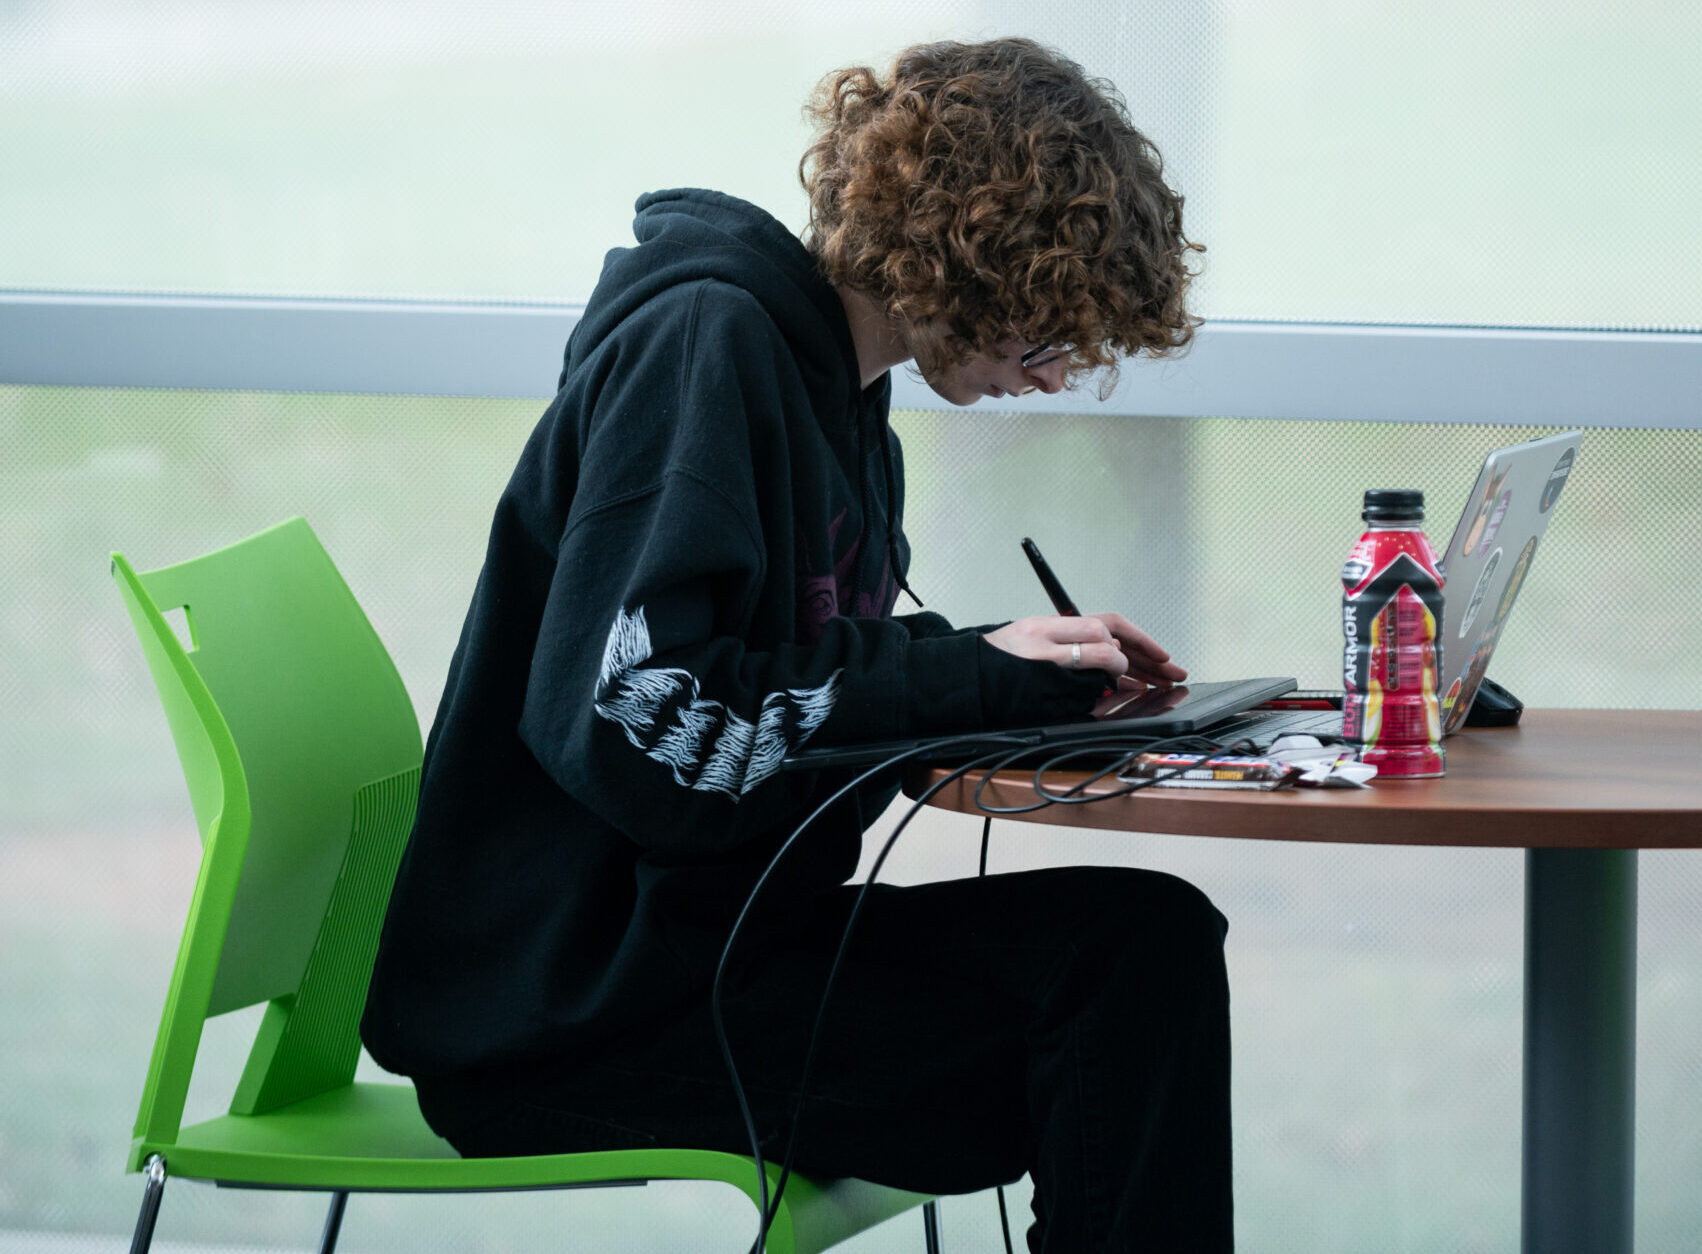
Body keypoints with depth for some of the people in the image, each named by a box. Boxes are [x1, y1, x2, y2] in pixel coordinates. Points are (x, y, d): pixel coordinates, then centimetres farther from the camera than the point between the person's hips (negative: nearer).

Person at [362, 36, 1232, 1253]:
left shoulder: (835, 381, 14)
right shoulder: (703, 342, -14)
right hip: (570, 1001, -9)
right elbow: (634, 721, -23)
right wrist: (968, 676, -17)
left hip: (700, 937, 9)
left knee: (1152, 938, -9)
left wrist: (1012, 661, 3)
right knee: (1130, 950, -20)